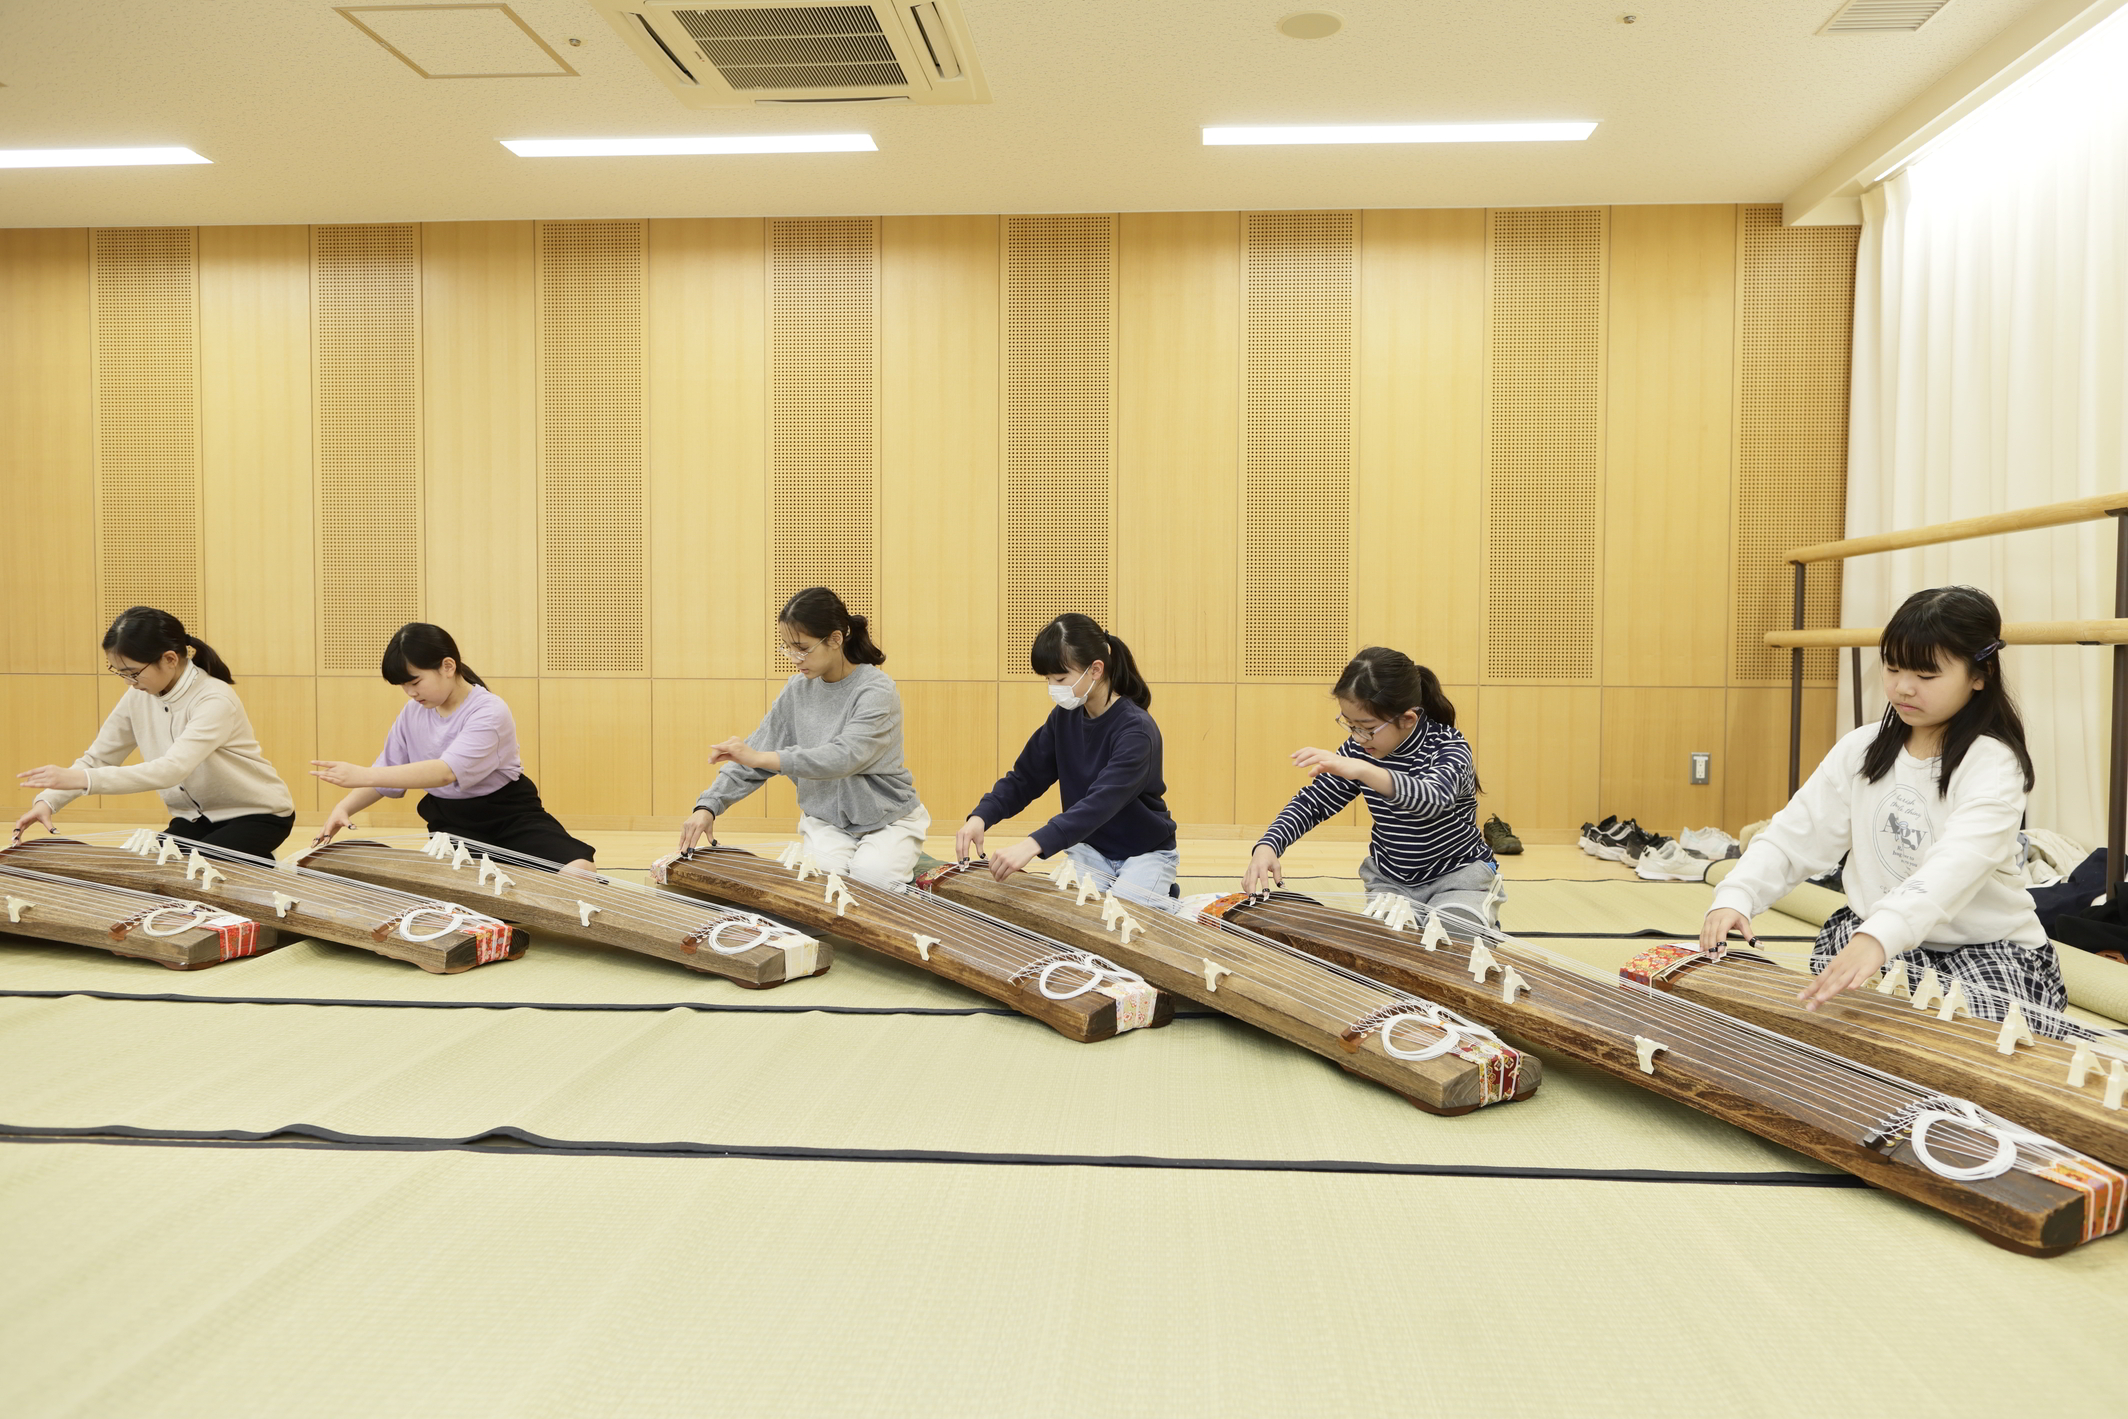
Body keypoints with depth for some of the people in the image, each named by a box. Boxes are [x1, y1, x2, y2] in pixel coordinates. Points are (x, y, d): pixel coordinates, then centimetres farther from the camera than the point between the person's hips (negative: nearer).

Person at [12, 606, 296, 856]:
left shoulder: (215, 700, -26)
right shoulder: (139, 697, -4)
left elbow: (172, 769, -37)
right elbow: (97, 758, 1)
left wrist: (80, 779, -42)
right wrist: (47, 800, -16)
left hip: (257, 815, -7)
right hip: (195, 817, 7)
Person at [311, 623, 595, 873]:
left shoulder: (489, 711, -20)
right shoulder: (412, 713, 1)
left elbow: (447, 771, -33)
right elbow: (388, 773, 10)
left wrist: (362, 775, -38)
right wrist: (344, 807, -9)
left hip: (508, 814, -5)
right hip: (451, 823, 5)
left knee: (577, 872, -27)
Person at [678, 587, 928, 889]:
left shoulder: (876, 690, -17)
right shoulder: (798, 690, 2)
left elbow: (844, 756, -31)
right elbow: (753, 755, 3)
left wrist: (762, 758, -34)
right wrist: (708, 806, -10)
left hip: (887, 818, -3)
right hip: (825, 820, 3)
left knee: (871, 876, -30)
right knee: (822, 874, -27)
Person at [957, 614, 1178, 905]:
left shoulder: (1136, 729, -26)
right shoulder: (1064, 718, -3)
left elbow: (1101, 802, -38)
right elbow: (1025, 778, -1)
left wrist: (1034, 844, -50)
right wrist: (980, 817, -21)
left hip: (1145, 852, -5)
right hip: (1089, 848, 5)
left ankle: (1162, 895, 8)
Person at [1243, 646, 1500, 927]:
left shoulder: (1449, 748, -23)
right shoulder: (1359, 750, -7)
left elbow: (1432, 799, -45)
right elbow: (1311, 802, -4)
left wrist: (1363, 771, -61)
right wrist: (1267, 846, -24)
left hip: (1457, 875, -4)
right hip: (1389, 879, 5)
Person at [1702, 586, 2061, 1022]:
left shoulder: (1993, 763, -16)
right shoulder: (1862, 749, 2)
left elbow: (1957, 864, -34)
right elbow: (1793, 837, -1)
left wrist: (1879, 937, -52)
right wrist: (1735, 896, -21)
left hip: (1985, 949, -3)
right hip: (1865, 933, 3)